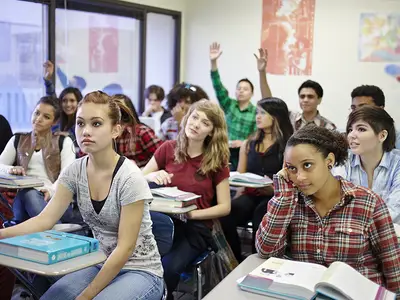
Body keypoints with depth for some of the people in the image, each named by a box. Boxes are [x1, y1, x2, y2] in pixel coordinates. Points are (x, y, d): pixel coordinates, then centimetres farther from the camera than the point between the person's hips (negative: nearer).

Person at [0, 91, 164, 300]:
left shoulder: (129, 178, -22)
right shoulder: (75, 171, -4)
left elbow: (125, 247, -20)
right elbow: (45, 220, -9)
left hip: (140, 271, -5)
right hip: (101, 265, 5)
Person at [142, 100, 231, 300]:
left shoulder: (217, 160, 1)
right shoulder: (168, 148, 4)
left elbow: (224, 207, -1)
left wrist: (190, 214, -13)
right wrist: (152, 177, -15)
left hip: (196, 227, -1)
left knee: (168, 268, -31)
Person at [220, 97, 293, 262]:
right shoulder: (248, 144, 17)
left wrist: (274, 189, -24)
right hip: (250, 195, 4)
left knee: (261, 214, -37)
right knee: (226, 215, -28)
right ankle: (236, 263, -10)